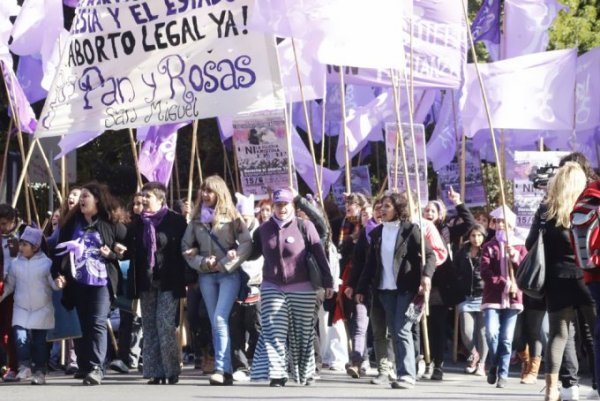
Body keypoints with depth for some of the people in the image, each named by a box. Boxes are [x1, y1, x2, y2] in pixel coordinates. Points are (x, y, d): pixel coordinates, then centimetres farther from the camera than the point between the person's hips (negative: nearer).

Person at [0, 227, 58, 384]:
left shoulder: (46, 263, -6)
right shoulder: (16, 263, 3)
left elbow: (53, 283, -5)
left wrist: (59, 283, -26)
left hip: (42, 308, -2)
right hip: (21, 308, 2)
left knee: (39, 341, 3)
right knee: (20, 336, -16)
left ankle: (39, 372, 12)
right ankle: (24, 367, -6)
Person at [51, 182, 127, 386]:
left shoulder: (112, 224, 0)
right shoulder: (72, 223, 11)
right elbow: (60, 250, 11)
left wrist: (112, 254, -12)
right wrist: (57, 273, 0)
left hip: (101, 281, -5)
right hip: (78, 281, 5)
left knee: (97, 323, -13)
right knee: (82, 324, 10)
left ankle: (96, 368, -17)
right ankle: (84, 366, 19)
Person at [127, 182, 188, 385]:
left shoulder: (176, 220, -3)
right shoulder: (137, 222, 12)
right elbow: (131, 250, 21)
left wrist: (185, 279, -7)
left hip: (168, 282, -5)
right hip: (146, 282, 5)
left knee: (165, 326, -11)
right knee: (149, 327, 4)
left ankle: (172, 371, -3)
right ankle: (155, 372, 7)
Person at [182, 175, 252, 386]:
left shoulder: (231, 217, -3)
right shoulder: (197, 219, 10)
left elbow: (246, 244, -9)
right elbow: (186, 247, 11)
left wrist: (224, 263, -11)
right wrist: (202, 262, -6)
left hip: (229, 274, -5)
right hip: (206, 275, 5)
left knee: (220, 319, -17)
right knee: (216, 323, 4)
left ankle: (222, 369, -21)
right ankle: (226, 372, 8)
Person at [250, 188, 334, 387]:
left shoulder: (304, 226, -4)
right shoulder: (264, 229, 6)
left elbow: (319, 255, -3)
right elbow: (252, 252, 18)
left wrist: (327, 282, -5)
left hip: (301, 288, -2)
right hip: (272, 287, 2)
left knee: (302, 333, 7)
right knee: (274, 332, -9)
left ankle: (306, 372, 23)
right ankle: (277, 374, -10)